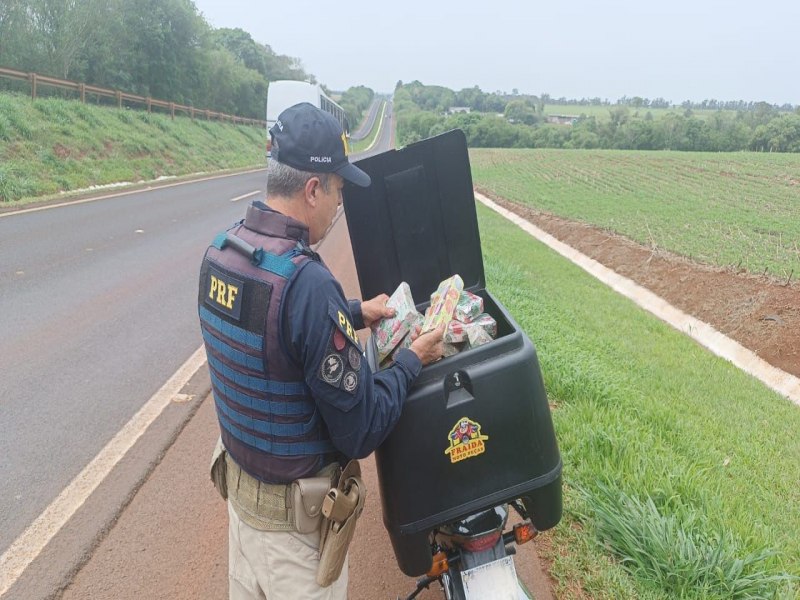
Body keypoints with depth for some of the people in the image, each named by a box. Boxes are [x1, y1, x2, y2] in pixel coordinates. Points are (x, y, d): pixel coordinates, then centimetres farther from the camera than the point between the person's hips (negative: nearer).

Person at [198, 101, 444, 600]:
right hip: (295, 513, -7)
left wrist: (354, 314, 12)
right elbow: (361, 432, -24)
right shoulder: (307, 281, -32)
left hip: (239, 478, 7)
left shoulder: (221, 250, -6)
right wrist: (412, 361, -11)